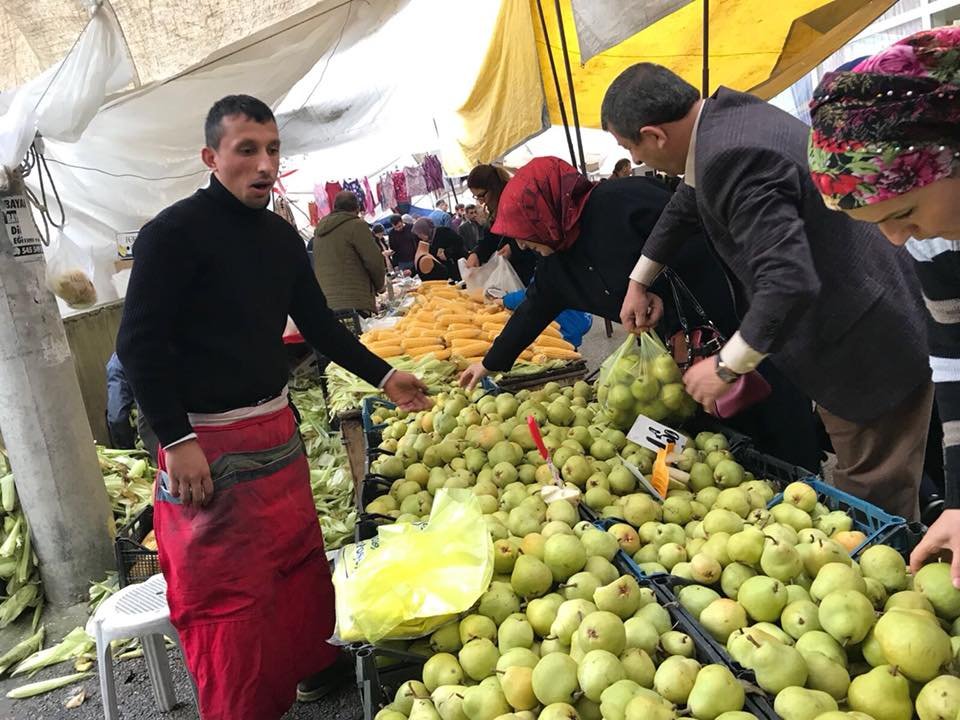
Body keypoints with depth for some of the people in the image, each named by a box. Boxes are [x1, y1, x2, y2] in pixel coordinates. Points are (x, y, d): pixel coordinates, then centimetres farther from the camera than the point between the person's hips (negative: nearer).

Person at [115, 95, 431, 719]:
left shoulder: (281, 235, 9)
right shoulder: (175, 233, -13)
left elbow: (318, 323, 16)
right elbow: (139, 343, -15)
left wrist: (383, 376, 13)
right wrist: (177, 441, -19)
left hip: (277, 427, 8)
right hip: (207, 443, -7)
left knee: (301, 557, 19)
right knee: (229, 588, 1)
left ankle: (314, 663, 40)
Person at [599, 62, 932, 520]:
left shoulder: (731, 156, -28)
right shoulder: (724, 111, 3)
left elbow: (789, 283, -35)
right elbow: (688, 201, 22)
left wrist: (726, 366, -21)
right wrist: (639, 281, 27)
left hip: (865, 345, -10)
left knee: (872, 505, 4)